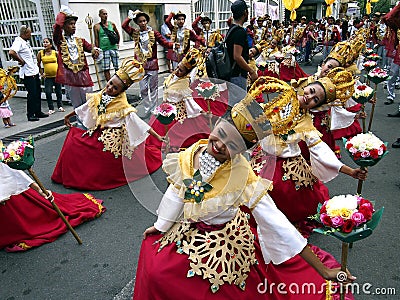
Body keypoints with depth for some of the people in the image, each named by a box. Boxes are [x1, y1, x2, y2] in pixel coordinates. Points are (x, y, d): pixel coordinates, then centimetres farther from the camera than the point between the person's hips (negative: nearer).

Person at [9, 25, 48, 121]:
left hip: (34, 71, 9)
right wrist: (21, 61, -19)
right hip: (27, 73, -9)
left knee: (37, 92, 13)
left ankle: (38, 112, 23)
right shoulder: (18, 41, -14)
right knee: (32, 94, -6)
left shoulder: (25, 42, 15)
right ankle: (30, 115, 4)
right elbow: (11, 52, -30)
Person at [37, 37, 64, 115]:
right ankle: (51, 109, 5)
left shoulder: (55, 52, -1)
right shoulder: (40, 53, 0)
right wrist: (41, 73, 3)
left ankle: (60, 106, 25)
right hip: (47, 76, 0)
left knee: (58, 91, 10)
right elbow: (38, 64, 8)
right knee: (48, 92, -5)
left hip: (57, 75, 0)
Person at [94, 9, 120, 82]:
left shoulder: (112, 24, 7)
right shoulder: (96, 26, 1)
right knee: (106, 69, -3)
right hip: (104, 49, -2)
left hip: (113, 48, 2)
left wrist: (117, 43, 18)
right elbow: (96, 39, 1)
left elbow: (117, 33, 22)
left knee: (117, 67, 5)